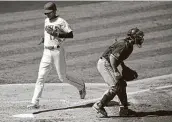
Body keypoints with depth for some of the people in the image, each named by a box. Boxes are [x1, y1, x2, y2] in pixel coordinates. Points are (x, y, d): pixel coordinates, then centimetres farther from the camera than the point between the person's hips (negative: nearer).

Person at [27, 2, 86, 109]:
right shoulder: (46, 21, 13)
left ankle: (81, 86, 32)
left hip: (58, 51, -6)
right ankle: (35, 102, -8)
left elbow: (71, 35, -18)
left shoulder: (61, 21, -9)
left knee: (63, 78, 4)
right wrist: (45, 38, 15)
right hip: (47, 52, 6)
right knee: (41, 77, -5)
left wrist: (56, 34, -25)